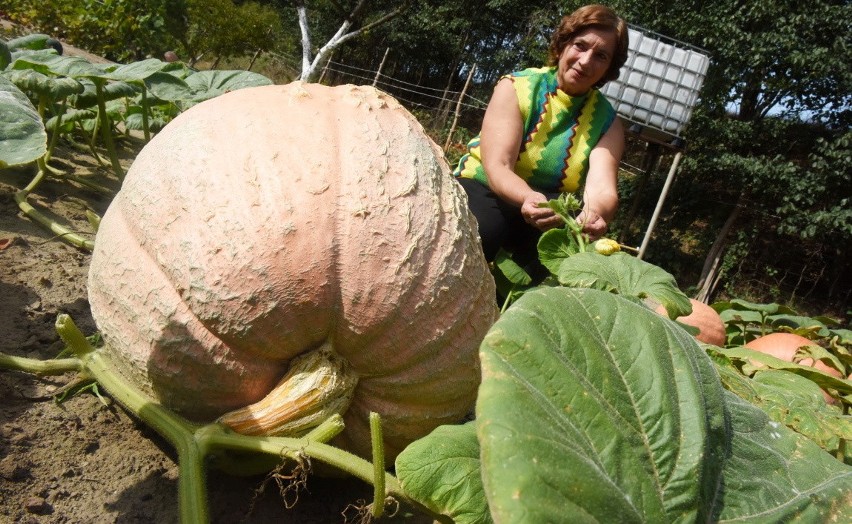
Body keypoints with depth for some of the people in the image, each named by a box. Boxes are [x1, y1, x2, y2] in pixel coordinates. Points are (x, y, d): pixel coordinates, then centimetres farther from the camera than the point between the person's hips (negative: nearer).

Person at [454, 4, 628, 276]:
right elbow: (497, 167, -22)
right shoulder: (517, 87, -10)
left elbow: (603, 189, -19)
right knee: (476, 234, -36)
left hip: (552, 211, 4)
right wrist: (528, 198, -45)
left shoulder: (607, 120, -1)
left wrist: (595, 214, -45)